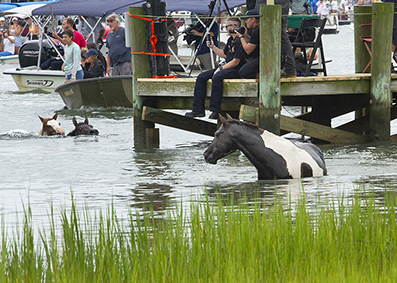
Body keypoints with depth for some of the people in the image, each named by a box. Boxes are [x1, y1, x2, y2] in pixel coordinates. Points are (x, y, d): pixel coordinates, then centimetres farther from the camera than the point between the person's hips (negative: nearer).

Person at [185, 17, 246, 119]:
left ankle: (215, 110, -36)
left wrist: (220, 69, -17)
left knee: (217, 77, -37)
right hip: (227, 67, 10)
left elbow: (236, 61, -19)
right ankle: (198, 109, -7)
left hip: (237, 70, -10)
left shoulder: (240, 41, -15)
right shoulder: (230, 40, 17)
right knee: (201, 77, -2)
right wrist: (213, 47, 17)